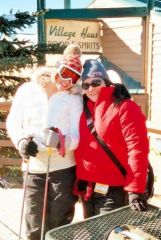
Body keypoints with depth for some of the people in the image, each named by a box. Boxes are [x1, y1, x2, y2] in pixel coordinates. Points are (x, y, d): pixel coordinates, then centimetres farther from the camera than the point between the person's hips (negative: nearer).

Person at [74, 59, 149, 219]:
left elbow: (137, 148, -19)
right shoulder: (85, 108, 9)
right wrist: (79, 180, 12)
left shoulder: (124, 107, -12)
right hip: (87, 189, 7)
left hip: (113, 191, -7)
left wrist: (135, 189, -23)